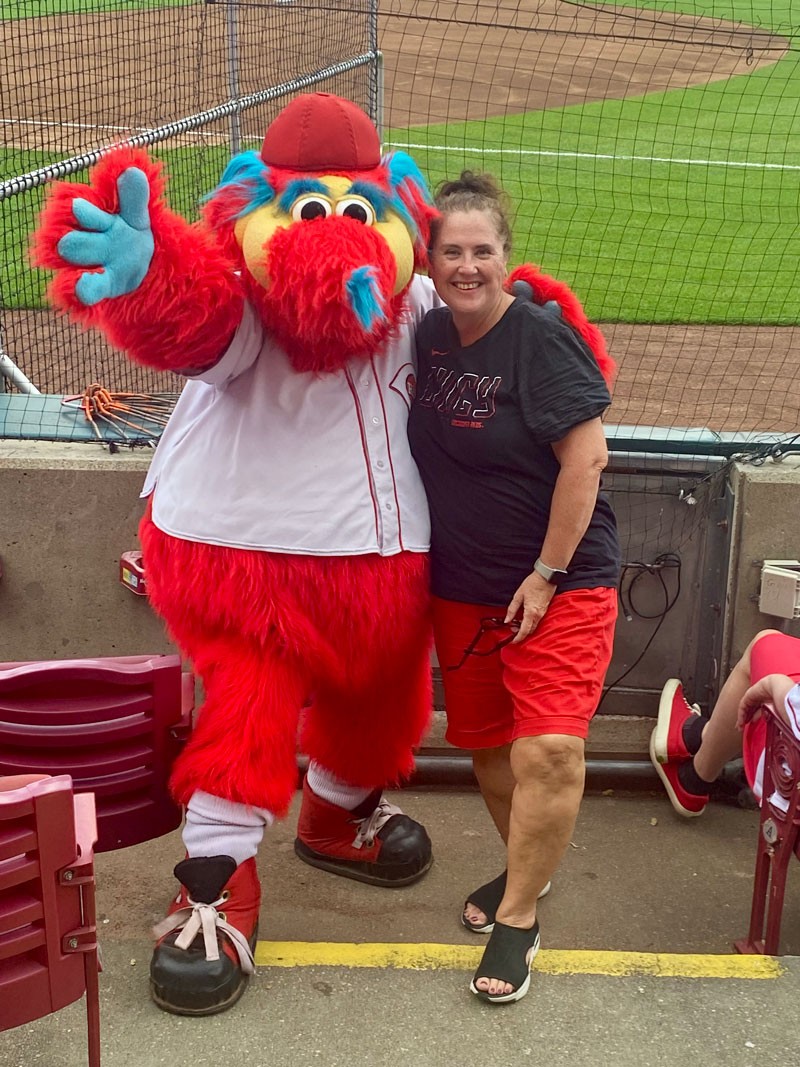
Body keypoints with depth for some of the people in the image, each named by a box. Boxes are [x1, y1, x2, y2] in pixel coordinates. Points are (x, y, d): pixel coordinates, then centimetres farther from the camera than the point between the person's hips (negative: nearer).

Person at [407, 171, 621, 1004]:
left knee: (548, 750, -14)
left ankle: (518, 917, 7)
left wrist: (548, 575, -18)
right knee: (486, 743, 15)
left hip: (558, 585, -6)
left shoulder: (539, 337, -16)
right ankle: (528, 867, 40)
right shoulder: (432, 333, 4)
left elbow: (585, 457, -19)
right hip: (461, 585, 7)